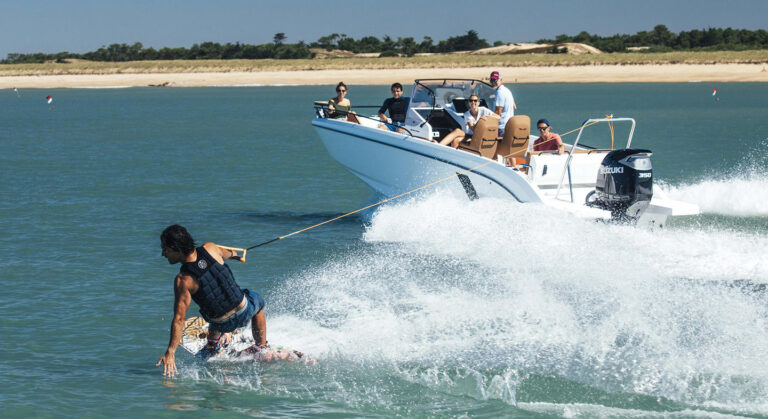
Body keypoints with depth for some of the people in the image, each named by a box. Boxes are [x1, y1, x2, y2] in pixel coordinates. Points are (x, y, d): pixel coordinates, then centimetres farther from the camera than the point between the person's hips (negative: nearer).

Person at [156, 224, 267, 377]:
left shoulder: (183, 281, -27)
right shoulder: (209, 249, -19)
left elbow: (179, 319, -27)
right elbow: (226, 254, 7)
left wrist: (170, 352, -24)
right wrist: (232, 254, 32)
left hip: (223, 323, -1)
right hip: (244, 312, 1)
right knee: (257, 302, 37)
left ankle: (214, 342, 47)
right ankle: (261, 347, 46)